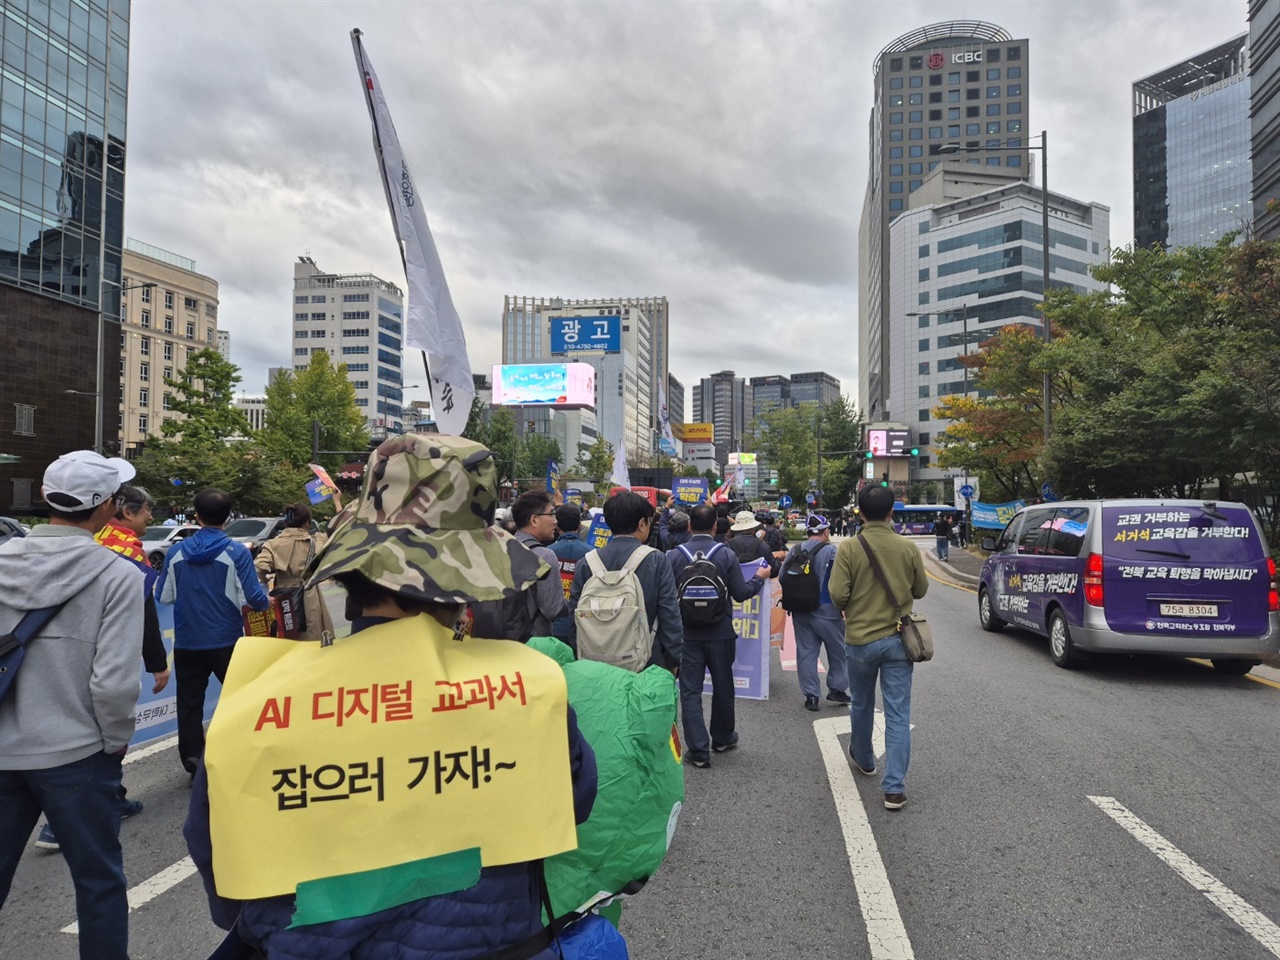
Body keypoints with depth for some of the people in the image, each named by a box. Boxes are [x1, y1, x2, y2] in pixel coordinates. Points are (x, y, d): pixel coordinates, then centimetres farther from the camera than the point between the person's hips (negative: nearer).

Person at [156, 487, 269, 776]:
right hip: (226, 641, -2)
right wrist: (266, 602, 7)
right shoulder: (236, 552, -13)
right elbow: (253, 597, -15)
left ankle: (192, 761, 13)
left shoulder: (176, 551, -2)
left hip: (187, 643, 2)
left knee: (189, 704, 11)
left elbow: (164, 596, 5)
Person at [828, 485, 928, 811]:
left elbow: (837, 594, -16)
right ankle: (895, 787, 1)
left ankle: (864, 759, 42)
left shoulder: (849, 548, -13)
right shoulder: (908, 548, -7)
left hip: (860, 639, -1)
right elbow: (920, 590, 4)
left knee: (861, 705, 21)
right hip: (897, 640, 1)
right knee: (898, 714, 4)